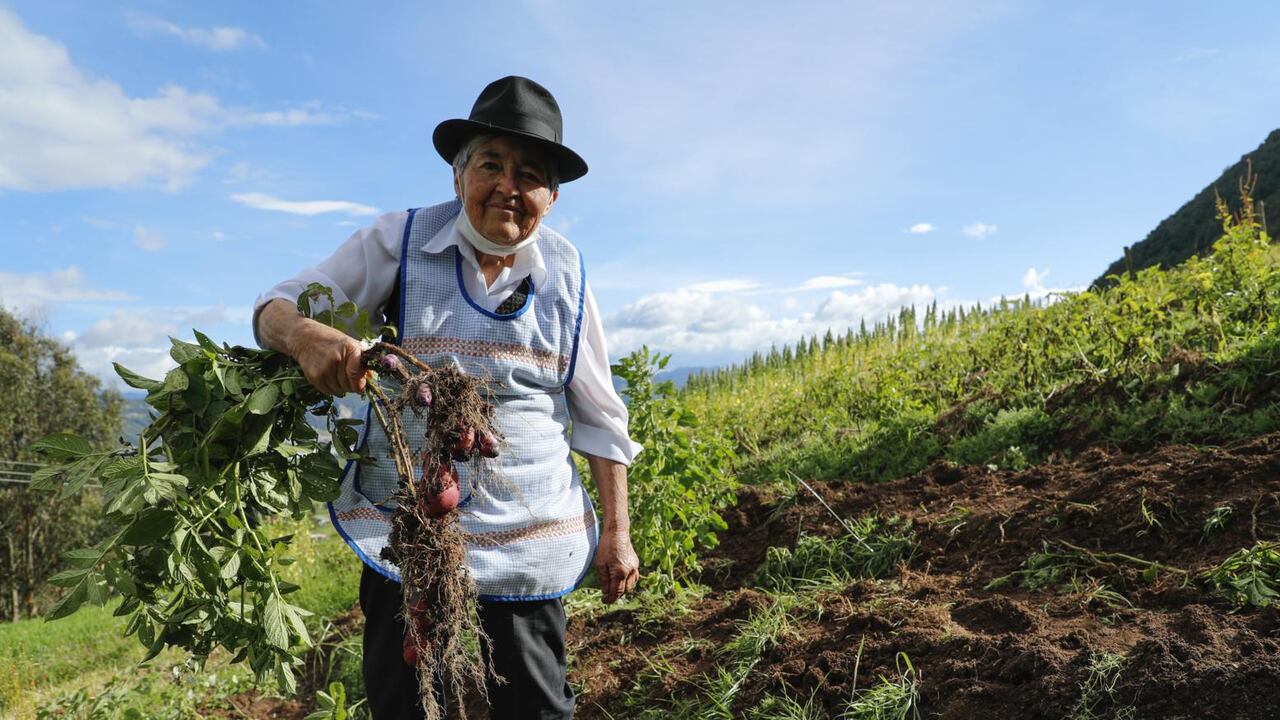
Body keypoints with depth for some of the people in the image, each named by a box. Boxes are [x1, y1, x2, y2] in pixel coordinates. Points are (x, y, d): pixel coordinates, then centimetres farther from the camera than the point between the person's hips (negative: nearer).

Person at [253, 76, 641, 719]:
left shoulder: (564, 272, 2)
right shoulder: (400, 241, -3)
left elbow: (598, 416, 7)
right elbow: (278, 306, -1)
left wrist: (617, 532, 5)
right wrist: (305, 336, -26)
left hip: (528, 545, 1)